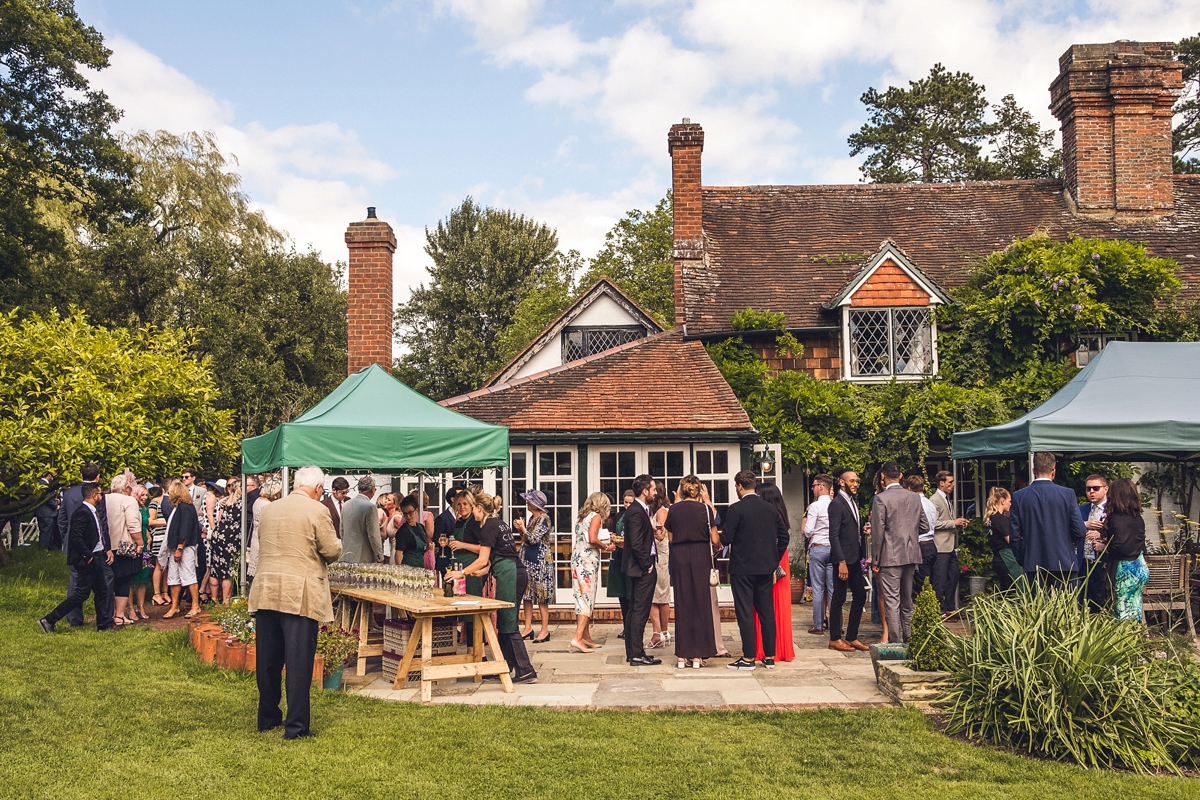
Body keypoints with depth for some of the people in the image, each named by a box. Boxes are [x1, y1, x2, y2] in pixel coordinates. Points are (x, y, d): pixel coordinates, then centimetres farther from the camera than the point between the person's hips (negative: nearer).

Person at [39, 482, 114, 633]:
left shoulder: (93, 512, 12)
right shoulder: (82, 513, -19)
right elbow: (75, 538, -26)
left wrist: (107, 549, 6)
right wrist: (88, 555, -19)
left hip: (94, 559, 10)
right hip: (86, 561, -10)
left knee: (101, 591, 14)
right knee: (81, 593, -5)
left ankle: (104, 624, 22)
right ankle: (49, 620, 2)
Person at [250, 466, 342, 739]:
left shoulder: (269, 510, 11)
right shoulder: (317, 511, -8)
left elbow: (263, 546, 19)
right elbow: (332, 551, -9)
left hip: (266, 592, 6)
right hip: (300, 594, -6)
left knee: (268, 658, 14)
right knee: (298, 660, -2)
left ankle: (268, 717, 26)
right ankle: (296, 725, 0)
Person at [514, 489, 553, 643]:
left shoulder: (543, 519, -13)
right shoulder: (532, 518, 12)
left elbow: (533, 539, -19)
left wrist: (523, 528, -6)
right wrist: (520, 529, 3)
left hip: (540, 561, -9)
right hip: (527, 560, 9)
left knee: (541, 597, -2)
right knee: (526, 594, 8)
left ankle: (545, 630, 3)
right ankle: (528, 628, 15)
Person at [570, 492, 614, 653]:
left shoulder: (581, 518, 17)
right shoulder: (596, 516, -5)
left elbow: (576, 540, 14)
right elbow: (592, 539, -18)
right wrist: (605, 547, -2)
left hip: (577, 560, 8)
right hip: (588, 561, -8)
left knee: (582, 598, 12)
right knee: (587, 598, -8)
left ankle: (586, 637, 18)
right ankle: (578, 638, -16)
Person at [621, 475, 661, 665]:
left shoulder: (638, 509, 14)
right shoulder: (637, 512, -17)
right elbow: (636, 544, -22)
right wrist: (648, 565, -16)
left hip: (638, 568, 11)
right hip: (642, 569, -11)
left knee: (634, 610, 14)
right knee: (640, 611, -6)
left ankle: (631, 652, 21)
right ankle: (637, 655, -2)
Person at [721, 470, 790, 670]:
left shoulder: (736, 509, -12)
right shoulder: (770, 508, 6)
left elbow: (725, 539, -14)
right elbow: (783, 536, 9)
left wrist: (719, 535, 9)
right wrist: (774, 560, 16)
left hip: (742, 569, -6)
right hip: (766, 569, 6)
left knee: (745, 613, -1)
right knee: (767, 611, 10)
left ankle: (748, 658, 1)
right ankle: (769, 656, 14)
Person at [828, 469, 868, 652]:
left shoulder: (853, 502, 15)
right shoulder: (837, 504, -13)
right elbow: (834, 535, -18)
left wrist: (863, 529, 1)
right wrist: (841, 562, -21)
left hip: (854, 558, 9)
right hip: (843, 558, -9)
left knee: (860, 596, 10)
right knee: (839, 599, 0)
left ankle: (851, 637, 20)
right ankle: (835, 639, 10)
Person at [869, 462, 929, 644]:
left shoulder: (881, 499, -11)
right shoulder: (914, 498, 6)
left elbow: (878, 531, -13)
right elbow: (924, 526, 11)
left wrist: (875, 560, -6)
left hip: (891, 557, -6)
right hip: (911, 555, 6)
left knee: (891, 601, -3)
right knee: (907, 600, 16)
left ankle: (895, 641, -4)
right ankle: (907, 638, 22)